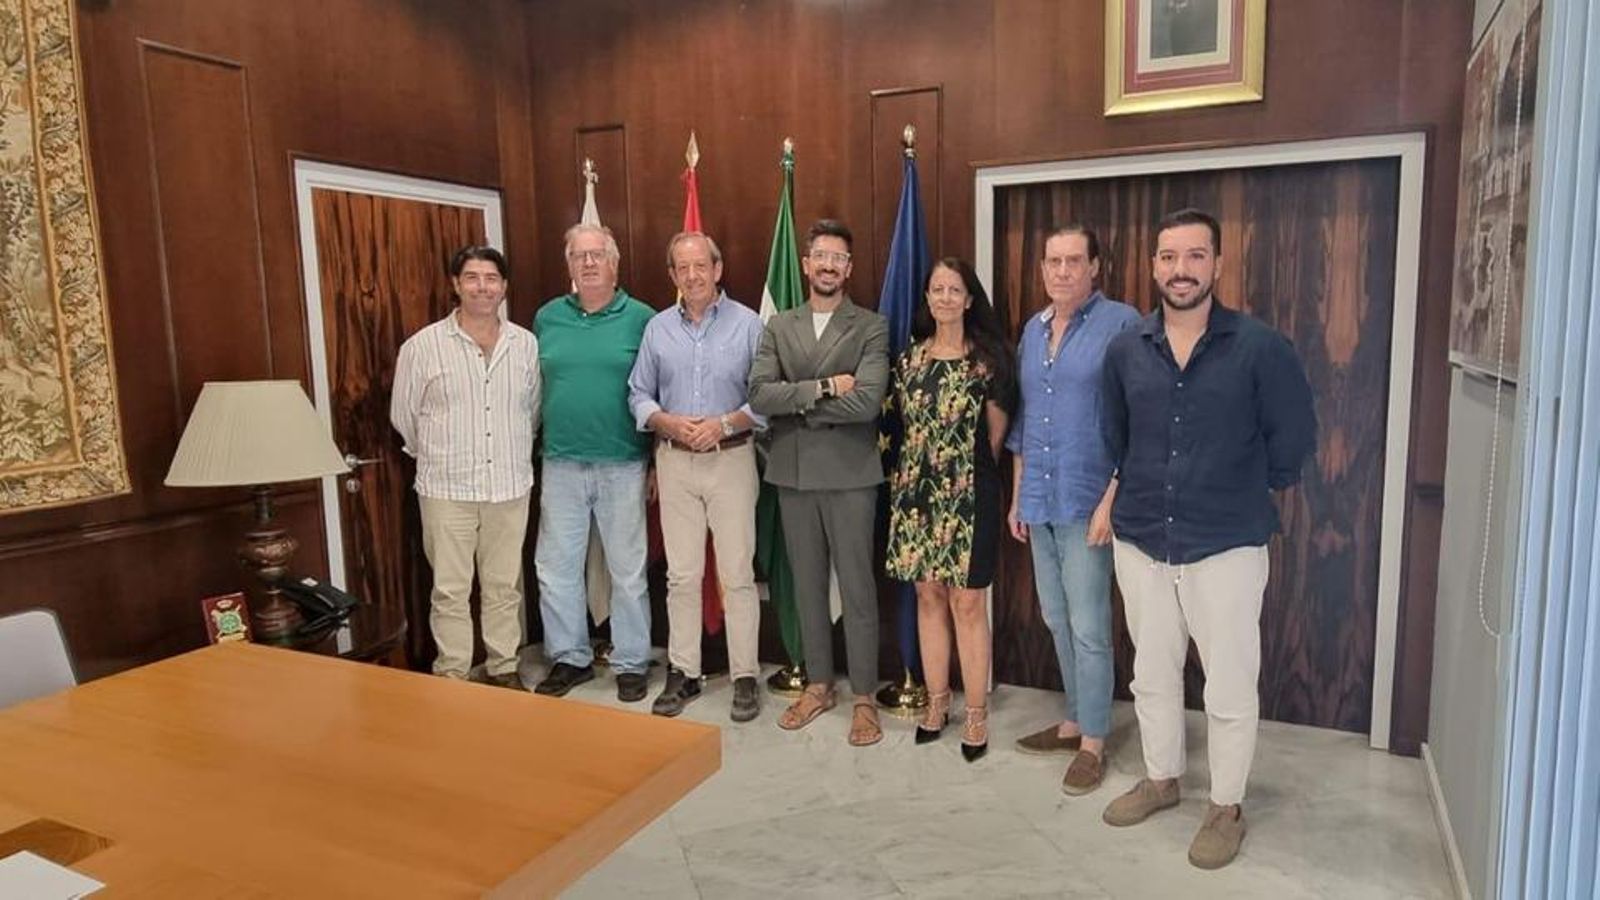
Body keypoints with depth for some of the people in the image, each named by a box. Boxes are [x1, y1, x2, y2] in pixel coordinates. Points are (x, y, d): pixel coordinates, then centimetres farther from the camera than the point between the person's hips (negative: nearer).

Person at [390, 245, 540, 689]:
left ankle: (503, 667, 27)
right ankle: (451, 677, 18)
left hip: (510, 486, 3)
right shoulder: (422, 346, -5)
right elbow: (403, 415, 5)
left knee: (505, 585, 12)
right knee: (450, 590, 5)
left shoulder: (525, 344, 3)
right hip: (447, 488, -2)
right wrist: (438, 456, 12)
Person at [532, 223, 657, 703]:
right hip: (560, 465, 3)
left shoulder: (641, 318, -2)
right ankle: (569, 657, 27)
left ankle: (631, 662, 22)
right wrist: (539, 447, 8)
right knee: (555, 569, 10)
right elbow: (534, 387, 13)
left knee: (628, 572, 7)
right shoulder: (547, 318, 7)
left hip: (622, 466, -3)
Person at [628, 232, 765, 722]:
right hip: (674, 462, 3)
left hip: (731, 459, -2)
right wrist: (667, 422, -9)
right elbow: (639, 394, 10)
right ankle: (683, 673, 20)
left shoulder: (747, 324, -1)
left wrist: (723, 424, -15)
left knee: (738, 574, 1)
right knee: (681, 575, 8)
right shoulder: (657, 328, 8)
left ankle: (745, 676, 13)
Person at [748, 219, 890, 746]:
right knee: (807, 584, 14)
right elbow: (758, 395, -5)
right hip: (793, 473, 4)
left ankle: (864, 697, 17)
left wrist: (796, 401, -10)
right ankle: (818, 685, 29)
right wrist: (824, 388, -14)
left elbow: (867, 401, -16)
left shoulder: (871, 327, -2)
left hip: (850, 474, -3)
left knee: (857, 587, 4)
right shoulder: (778, 327, 9)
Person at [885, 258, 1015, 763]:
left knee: (967, 600, -1)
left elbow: (997, 429, 1)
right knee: (928, 594, 10)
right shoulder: (910, 356, 8)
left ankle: (977, 714, 12)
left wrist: (971, 469, 8)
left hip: (968, 491, -4)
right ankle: (937, 702, 23)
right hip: (917, 489, 4)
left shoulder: (987, 357, -4)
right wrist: (919, 466, 11)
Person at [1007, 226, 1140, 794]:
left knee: (1087, 628, 0)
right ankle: (1075, 720, 31)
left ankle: (1093, 742, 15)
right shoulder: (1033, 330, 13)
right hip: (1039, 502, 7)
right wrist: (1017, 496, 16)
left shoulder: (1120, 325, -8)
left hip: (1087, 502, -7)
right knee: (1056, 619, 15)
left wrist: (1111, 499, -16)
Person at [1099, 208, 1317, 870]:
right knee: (1152, 674, 17)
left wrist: (1253, 492, 7)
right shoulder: (1125, 350, 2)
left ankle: (1227, 808, 26)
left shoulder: (1259, 347, -10)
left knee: (1229, 688, 7)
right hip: (1140, 541, 4)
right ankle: (1160, 778, 37)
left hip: (1226, 546, -3)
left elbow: (1294, 435, 0)